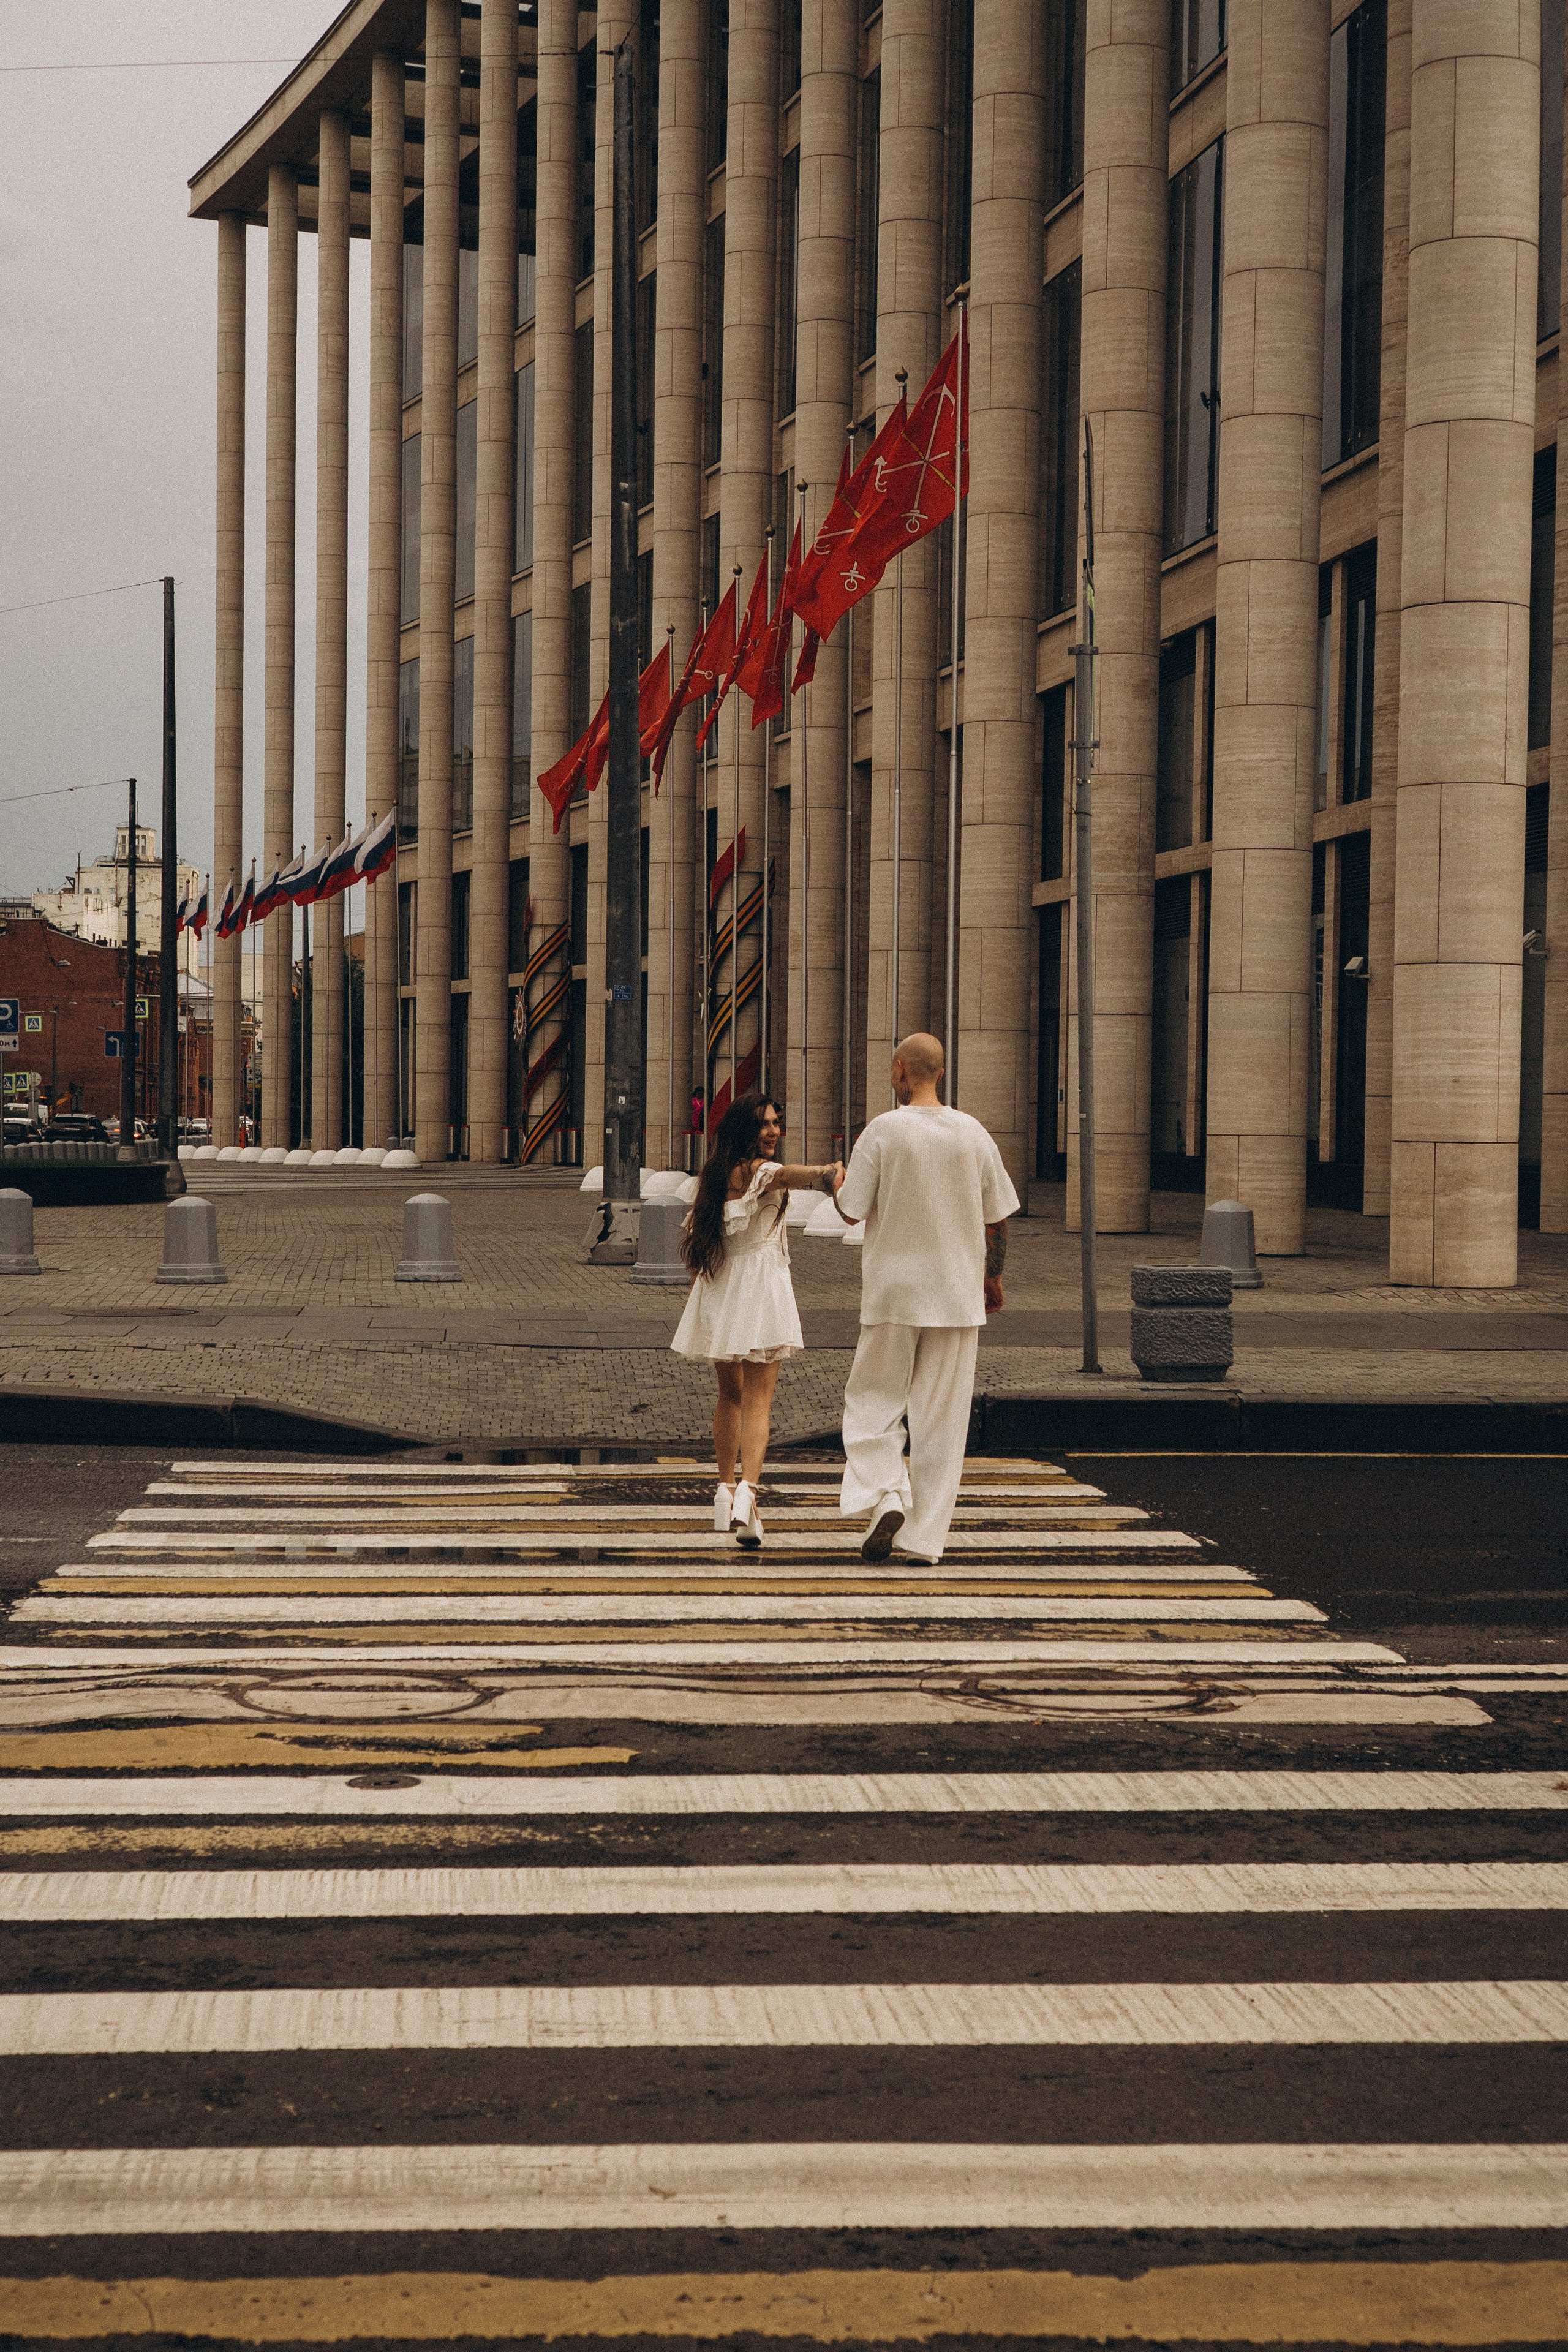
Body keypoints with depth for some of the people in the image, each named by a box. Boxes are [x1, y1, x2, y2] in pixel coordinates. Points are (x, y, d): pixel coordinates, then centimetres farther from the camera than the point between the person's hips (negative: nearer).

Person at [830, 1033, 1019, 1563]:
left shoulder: (883, 1132, -9)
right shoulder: (973, 1133, 1)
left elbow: (851, 1212, -6)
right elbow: (996, 1217, 7)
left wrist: (834, 1185, 16)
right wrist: (993, 1276, 21)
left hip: (893, 1293, -3)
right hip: (958, 1295, 3)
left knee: (872, 1402, 11)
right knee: (942, 1417, 6)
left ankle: (885, 1495, -11)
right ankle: (927, 1535, 6)